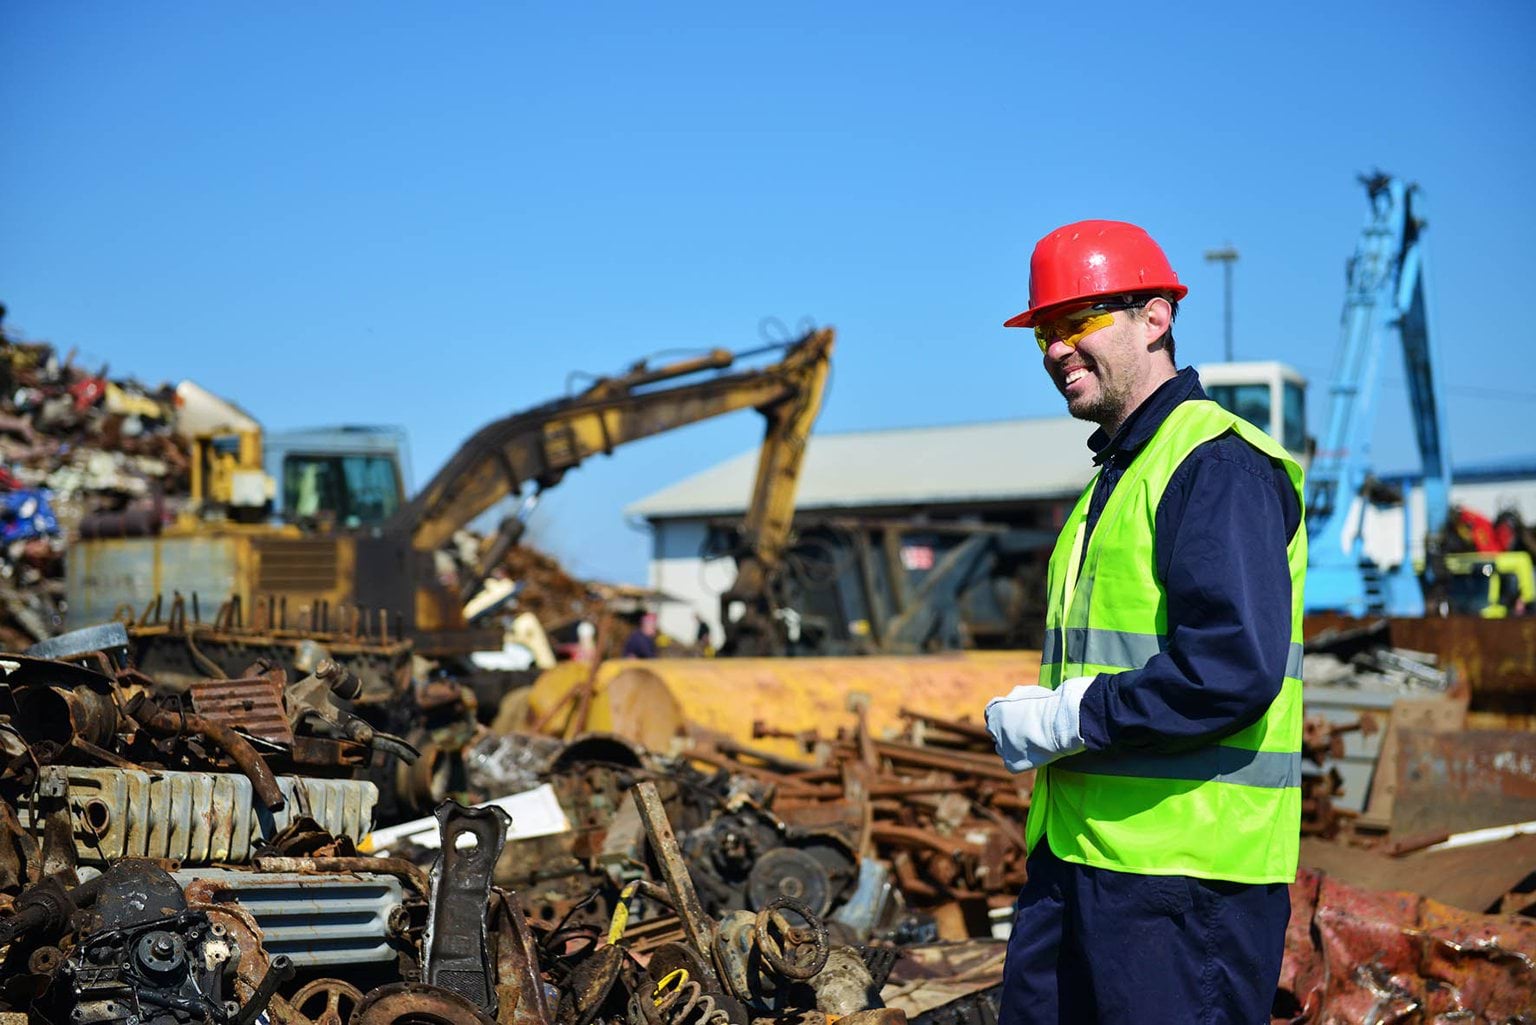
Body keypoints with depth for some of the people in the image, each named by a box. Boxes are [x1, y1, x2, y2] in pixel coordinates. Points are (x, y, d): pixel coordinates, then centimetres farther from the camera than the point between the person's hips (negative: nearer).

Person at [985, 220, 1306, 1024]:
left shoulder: (1217, 465, -13)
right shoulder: (1113, 476, 19)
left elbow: (1233, 668, -24)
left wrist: (1065, 723, -15)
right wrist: (1024, 714, 5)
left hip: (1184, 867, -10)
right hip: (1075, 848, 10)